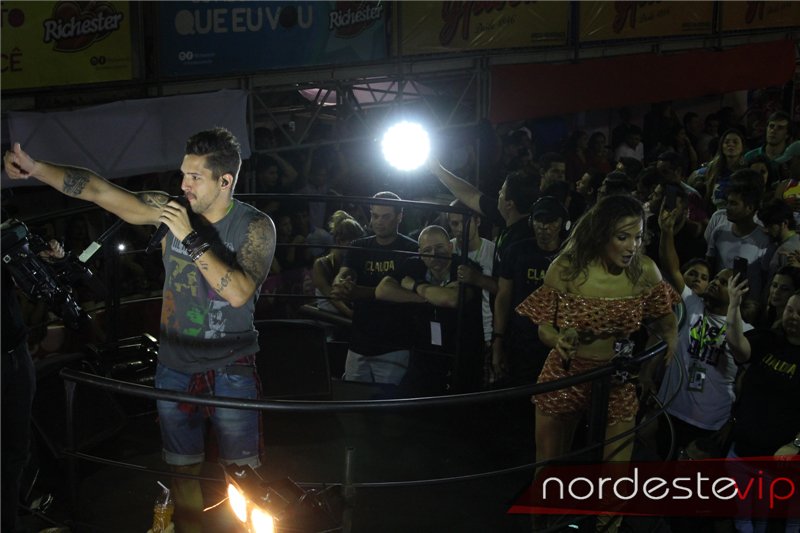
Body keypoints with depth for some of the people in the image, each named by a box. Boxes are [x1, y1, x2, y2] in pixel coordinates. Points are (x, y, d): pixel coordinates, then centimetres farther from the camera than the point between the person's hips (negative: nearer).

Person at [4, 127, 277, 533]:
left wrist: (189, 238, -26)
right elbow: (100, 191, -6)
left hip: (230, 369, -3)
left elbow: (239, 292, -25)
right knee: (183, 472, 11)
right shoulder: (170, 209, -2)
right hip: (175, 367, 3)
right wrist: (34, 168, -16)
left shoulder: (256, 226, -11)